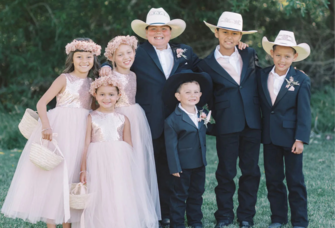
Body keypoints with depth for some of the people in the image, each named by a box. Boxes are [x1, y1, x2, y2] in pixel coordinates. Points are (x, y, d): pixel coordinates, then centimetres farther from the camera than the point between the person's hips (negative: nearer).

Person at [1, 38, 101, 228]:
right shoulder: (64, 79, -3)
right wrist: (46, 126, -22)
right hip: (60, 129, -5)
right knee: (54, 173, -6)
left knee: (74, 175, 7)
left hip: (81, 133, 5)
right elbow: (42, 103, -10)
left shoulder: (92, 83, 12)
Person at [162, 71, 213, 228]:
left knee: (197, 193, 17)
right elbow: (171, 146, -15)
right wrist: (175, 167, -15)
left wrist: (206, 122, -4)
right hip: (183, 165, -6)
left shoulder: (201, 115, 5)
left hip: (200, 163, 6)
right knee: (179, 195, 5)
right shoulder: (173, 120, -16)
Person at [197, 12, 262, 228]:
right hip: (227, 126, -3)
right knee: (226, 173, 5)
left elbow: (259, 81, 14)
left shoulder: (250, 55, 7)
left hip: (252, 123, 3)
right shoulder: (207, 64, -1)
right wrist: (218, 114, -7)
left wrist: (262, 113, 9)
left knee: (251, 171, 8)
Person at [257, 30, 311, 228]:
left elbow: (304, 113, -10)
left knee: (295, 180, 3)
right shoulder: (262, 75, 3)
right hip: (269, 137, 4)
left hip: (290, 136, -4)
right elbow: (261, 105, 6)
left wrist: (300, 139, -15)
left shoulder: (301, 80, -8)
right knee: (273, 179, 11)